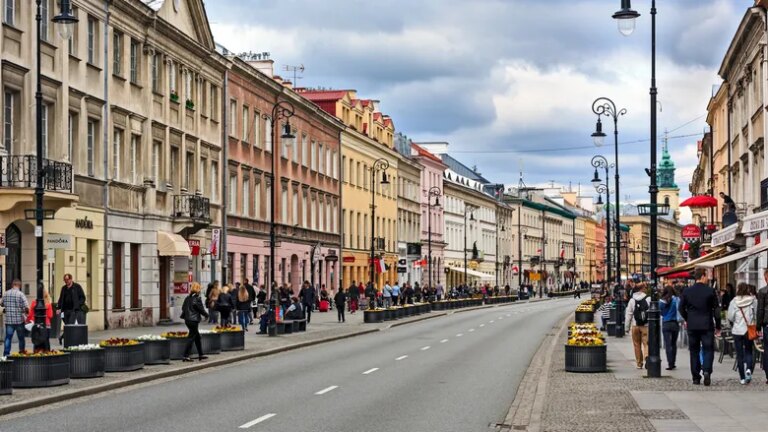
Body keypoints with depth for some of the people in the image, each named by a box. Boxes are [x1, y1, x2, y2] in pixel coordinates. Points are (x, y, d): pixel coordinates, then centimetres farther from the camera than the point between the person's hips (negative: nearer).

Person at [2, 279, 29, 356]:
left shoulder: (6, 294, 3)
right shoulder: (20, 294, -10)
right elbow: (27, 307, -15)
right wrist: (26, 312, 5)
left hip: (8, 320, 3)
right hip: (19, 320, -3)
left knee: (8, 338, 5)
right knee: (21, 338, 11)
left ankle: (6, 354, -2)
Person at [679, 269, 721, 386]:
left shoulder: (687, 291, 1)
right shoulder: (710, 291, -5)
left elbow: (681, 308, 6)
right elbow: (716, 310, -2)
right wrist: (718, 326, 6)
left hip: (692, 326, 2)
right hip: (707, 326, -2)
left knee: (694, 351, 9)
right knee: (708, 349, 4)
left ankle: (695, 378, 9)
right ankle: (707, 371, -19)